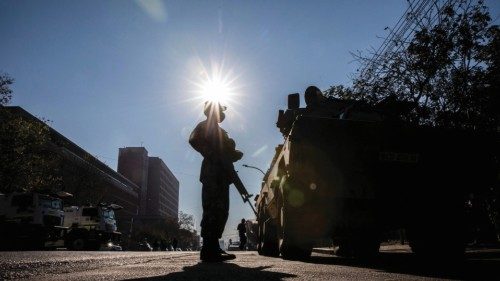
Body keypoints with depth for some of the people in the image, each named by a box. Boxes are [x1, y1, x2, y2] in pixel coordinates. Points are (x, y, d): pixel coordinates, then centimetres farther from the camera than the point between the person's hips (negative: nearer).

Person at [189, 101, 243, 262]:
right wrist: (212, 155, -14)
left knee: (219, 211, 6)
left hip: (221, 175, 9)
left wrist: (233, 153, 6)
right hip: (213, 174, -9)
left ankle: (212, 248, 9)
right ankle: (209, 250, -18)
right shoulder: (205, 126, 4)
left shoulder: (219, 131, 30)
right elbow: (194, 140, -16)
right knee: (214, 210, -16)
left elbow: (228, 153, 26)